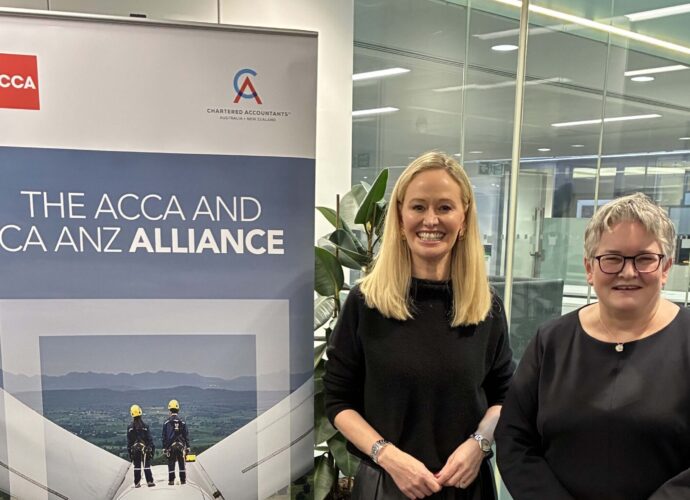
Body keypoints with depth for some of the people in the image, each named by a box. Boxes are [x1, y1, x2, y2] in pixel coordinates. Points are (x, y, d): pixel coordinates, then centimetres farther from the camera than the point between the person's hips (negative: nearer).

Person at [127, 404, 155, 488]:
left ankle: (137, 483, 13)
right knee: (147, 465, 2)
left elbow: (129, 440, 1)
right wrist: (152, 447, 1)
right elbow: (149, 438, -5)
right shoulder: (145, 426, -7)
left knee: (137, 466, 10)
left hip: (135, 448, 2)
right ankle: (149, 481, 0)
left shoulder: (130, 427, -1)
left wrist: (129, 450, 8)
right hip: (144, 448, -2)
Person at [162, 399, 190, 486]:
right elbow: (186, 436, 2)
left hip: (170, 446, -1)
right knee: (181, 464, 7)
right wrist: (187, 447, 8)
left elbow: (164, 436, -2)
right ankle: (183, 480, 9)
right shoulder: (182, 422, 0)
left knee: (171, 464, 7)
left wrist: (164, 448, 4)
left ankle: (171, 480, 6)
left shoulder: (167, 422, -4)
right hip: (181, 445, 1)